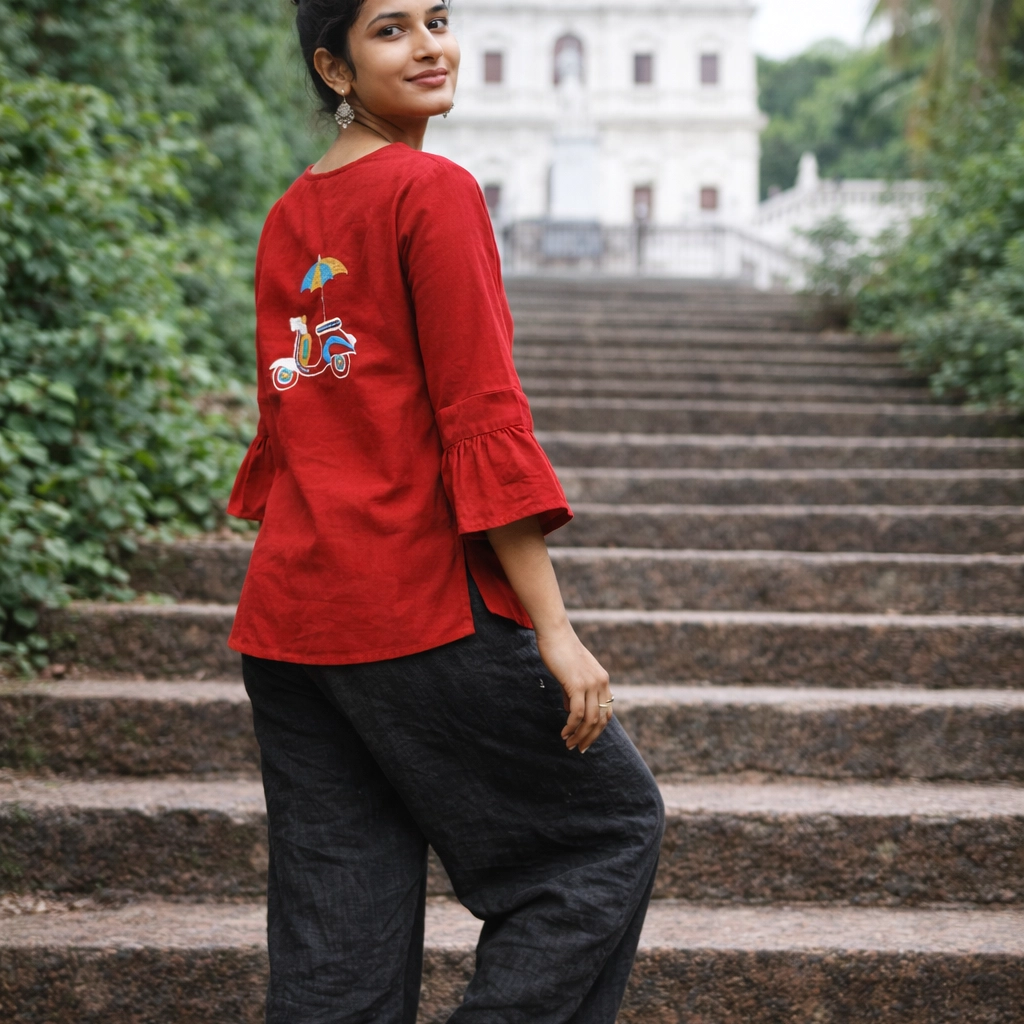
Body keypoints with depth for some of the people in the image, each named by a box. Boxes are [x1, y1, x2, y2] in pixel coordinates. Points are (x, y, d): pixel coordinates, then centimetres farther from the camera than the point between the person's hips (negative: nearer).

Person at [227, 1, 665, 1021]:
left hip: (286, 610, 8)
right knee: (612, 827, 9)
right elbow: (483, 418, -15)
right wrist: (554, 630, -14)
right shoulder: (433, 192, -10)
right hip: (420, 601, -8)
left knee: (336, 929, 11)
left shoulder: (288, 217, 13)